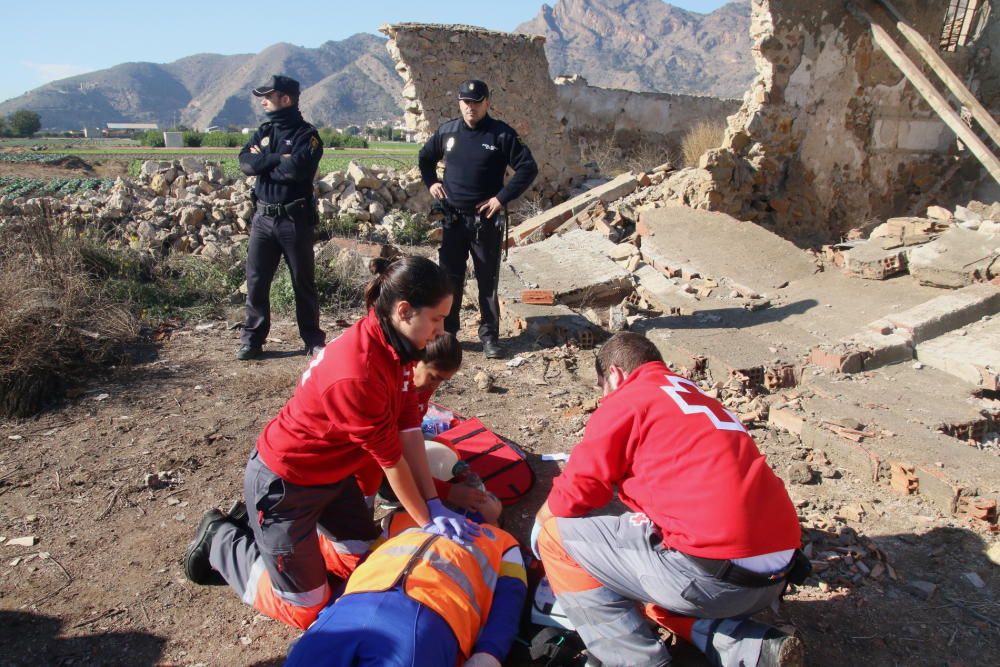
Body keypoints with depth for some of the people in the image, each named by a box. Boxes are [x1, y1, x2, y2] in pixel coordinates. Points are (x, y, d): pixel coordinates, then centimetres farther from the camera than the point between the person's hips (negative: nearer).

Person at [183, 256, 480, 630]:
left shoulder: (391, 343, -9)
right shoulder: (357, 375, -36)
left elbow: (409, 430, -8)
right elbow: (391, 460, -24)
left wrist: (434, 504, -8)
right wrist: (427, 521, -10)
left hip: (330, 472, 9)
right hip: (283, 483, -8)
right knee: (305, 608, 5)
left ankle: (265, 529, 28)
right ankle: (221, 541, 22)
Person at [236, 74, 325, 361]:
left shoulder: (306, 134, -5)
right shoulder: (264, 131, 13)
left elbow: (297, 168, -22)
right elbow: (245, 162, -2)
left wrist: (263, 161, -7)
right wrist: (278, 158, -14)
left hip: (295, 219, -5)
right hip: (263, 216, 5)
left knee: (303, 282, 5)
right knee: (256, 281, 5)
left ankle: (313, 340, 16)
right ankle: (252, 338, 16)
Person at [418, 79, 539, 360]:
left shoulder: (501, 134, -5)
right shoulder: (446, 131, 6)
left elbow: (528, 168, -8)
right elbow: (425, 158, 24)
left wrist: (502, 197, -13)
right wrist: (430, 182, 7)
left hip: (485, 220, -3)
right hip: (453, 219, 3)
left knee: (488, 280, 4)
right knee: (449, 278, 8)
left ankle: (490, 335, 14)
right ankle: (446, 332, 20)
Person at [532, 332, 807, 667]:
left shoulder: (626, 398, 2)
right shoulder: (699, 398, 25)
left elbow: (573, 493, 0)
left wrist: (540, 523, 21)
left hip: (714, 570, -8)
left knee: (556, 534, 5)